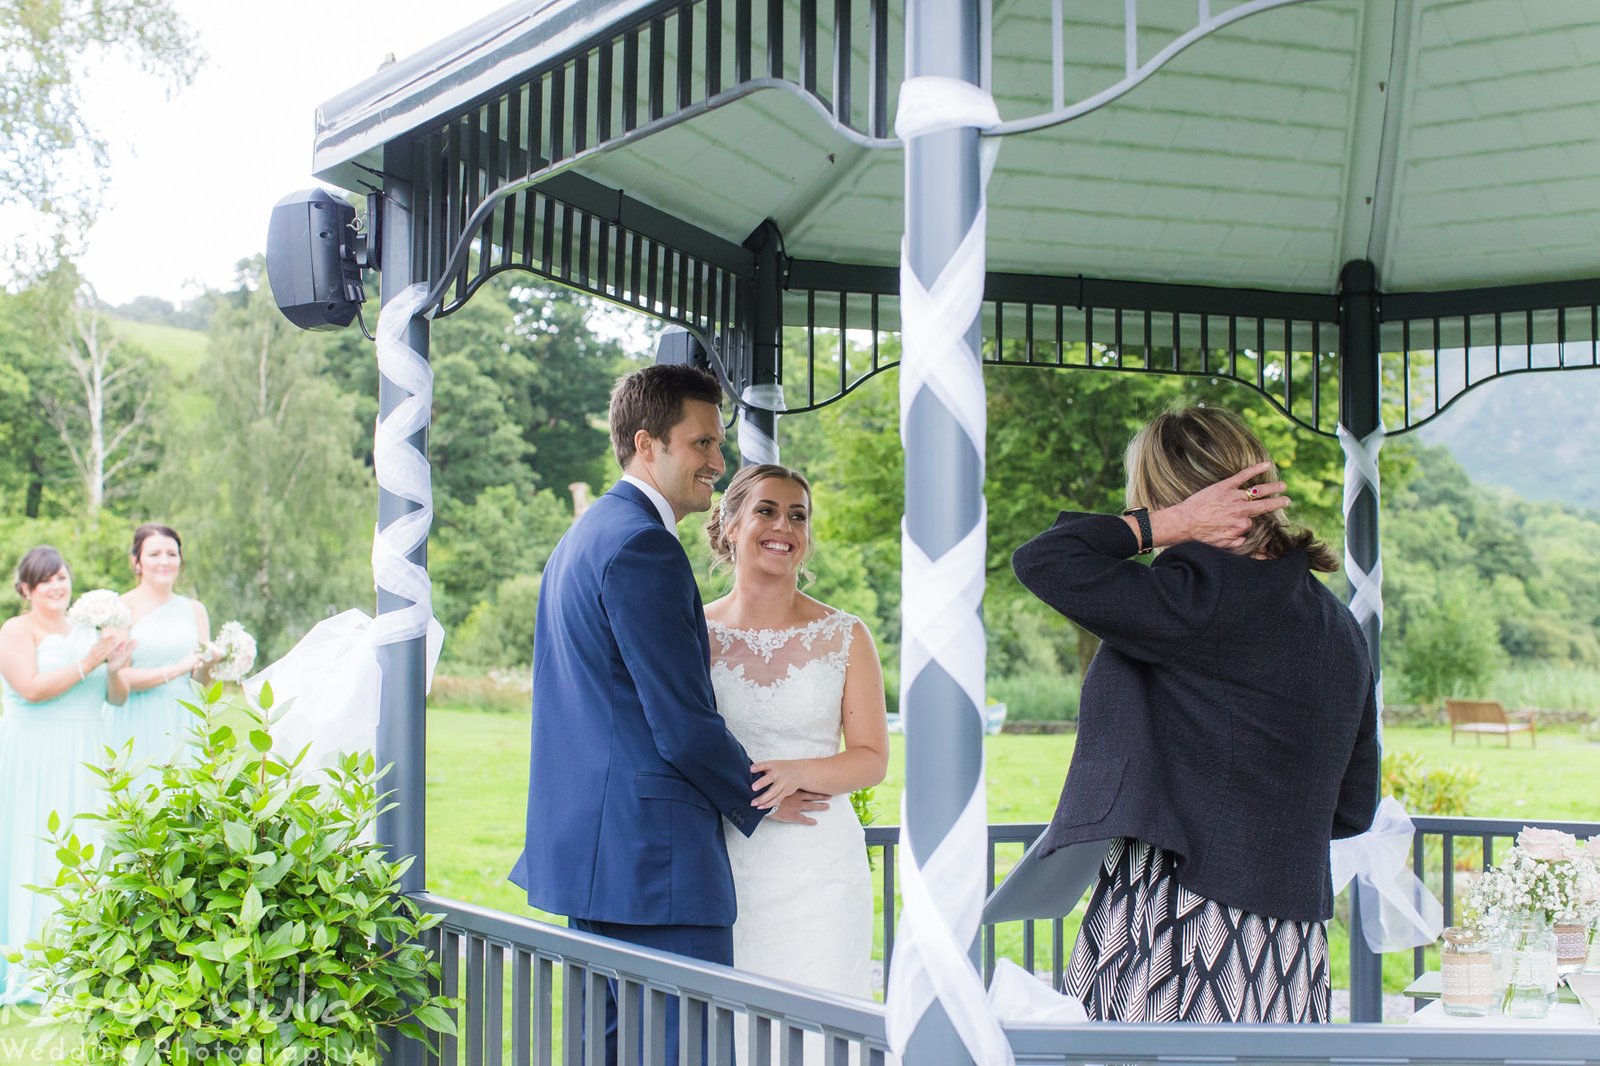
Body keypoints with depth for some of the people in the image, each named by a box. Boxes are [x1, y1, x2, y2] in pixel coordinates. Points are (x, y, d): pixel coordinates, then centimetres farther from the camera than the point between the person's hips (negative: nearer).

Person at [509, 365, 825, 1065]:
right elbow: (684, 724, -18)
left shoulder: (582, 538, 18)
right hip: (654, 855, -11)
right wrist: (759, 803, -2)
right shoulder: (643, 546, -16)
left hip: (588, 845, 11)